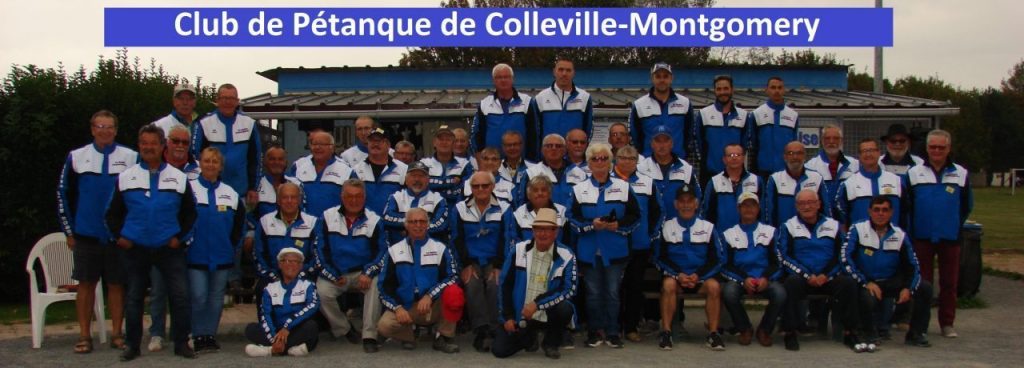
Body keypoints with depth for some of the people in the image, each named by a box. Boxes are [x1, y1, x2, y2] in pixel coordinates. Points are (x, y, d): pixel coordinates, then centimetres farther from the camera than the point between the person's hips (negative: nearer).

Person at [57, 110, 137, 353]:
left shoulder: (131, 158, 2)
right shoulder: (76, 157, 5)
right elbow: (63, 194, 9)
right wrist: (69, 231, 6)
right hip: (85, 235, 1)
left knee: (117, 284, 5)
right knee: (86, 284, 4)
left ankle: (117, 334, 13)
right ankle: (84, 336, 10)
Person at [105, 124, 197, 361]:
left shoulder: (179, 178, 5)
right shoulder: (125, 177, 6)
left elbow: (190, 213, 11)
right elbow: (113, 213, 12)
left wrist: (180, 236, 0)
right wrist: (119, 236, 0)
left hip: (169, 248, -1)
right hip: (135, 249, 1)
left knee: (180, 295, -6)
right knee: (134, 297, 8)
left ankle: (181, 343, 6)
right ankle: (132, 345, 20)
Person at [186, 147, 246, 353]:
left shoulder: (231, 194, 8)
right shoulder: (189, 188, -3)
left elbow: (240, 222, 17)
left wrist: (232, 243, 9)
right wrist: (185, 240, -4)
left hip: (222, 256, 4)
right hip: (196, 255, -3)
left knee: (216, 298, 8)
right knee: (198, 296, -5)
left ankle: (210, 334, 18)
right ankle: (199, 336, 6)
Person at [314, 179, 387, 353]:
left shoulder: (374, 220, 1)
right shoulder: (327, 217, 3)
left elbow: (381, 252, -2)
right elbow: (320, 250, 1)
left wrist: (368, 274, -19)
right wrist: (333, 276, -10)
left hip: (363, 273, -1)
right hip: (333, 274, 1)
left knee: (376, 284, -32)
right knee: (321, 292, -27)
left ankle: (369, 335, -26)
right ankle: (344, 329, 0)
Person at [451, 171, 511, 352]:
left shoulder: (504, 209, 7)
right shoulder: (459, 209, 10)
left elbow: (505, 240, 1)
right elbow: (457, 239, 3)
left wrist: (498, 267, -10)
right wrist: (466, 265, -9)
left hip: (494, 262, 0)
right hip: (469, 261, 0)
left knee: (495, 284, -30)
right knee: (473, 285, -31)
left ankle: (492, 331, -28)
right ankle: (482, 329, -34)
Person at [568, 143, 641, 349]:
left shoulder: (623, 187, 5)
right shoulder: (580, 189, 4)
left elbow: (635, 216, 4)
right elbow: (573, 219, 0)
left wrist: (618, 225, -12)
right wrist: (591, 224, -16)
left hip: (615, 251, 0)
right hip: (589, 251, 0)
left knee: (613, 292, 3)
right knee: (593, 293, 6)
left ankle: (613, 332, 13)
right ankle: (595, 332, 16)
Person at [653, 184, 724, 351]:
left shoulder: (708, 227, 6)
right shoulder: (667, 227, 5)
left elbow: (716, 259, 2)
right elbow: (660, 258, 2)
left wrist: (698, 276, -14)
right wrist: (678, 275, -14)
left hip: (700, 277, 0)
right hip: (675, 276, 0)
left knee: (714, 286, -30)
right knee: (668, 285, -33)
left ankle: (713, 333, -20)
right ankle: (666, 332, -25)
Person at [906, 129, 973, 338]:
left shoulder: (961, 174, 5)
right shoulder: (914, 173, 2)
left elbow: (967, 205, 14)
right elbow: (906, 205, 7)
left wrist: (955, 226, 13)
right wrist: (912, 230, 5)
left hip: (950, 238, 1)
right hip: (922, 238, -1)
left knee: (949, 282, 5)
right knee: (922, 281, 4)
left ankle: (947, 323, 14)